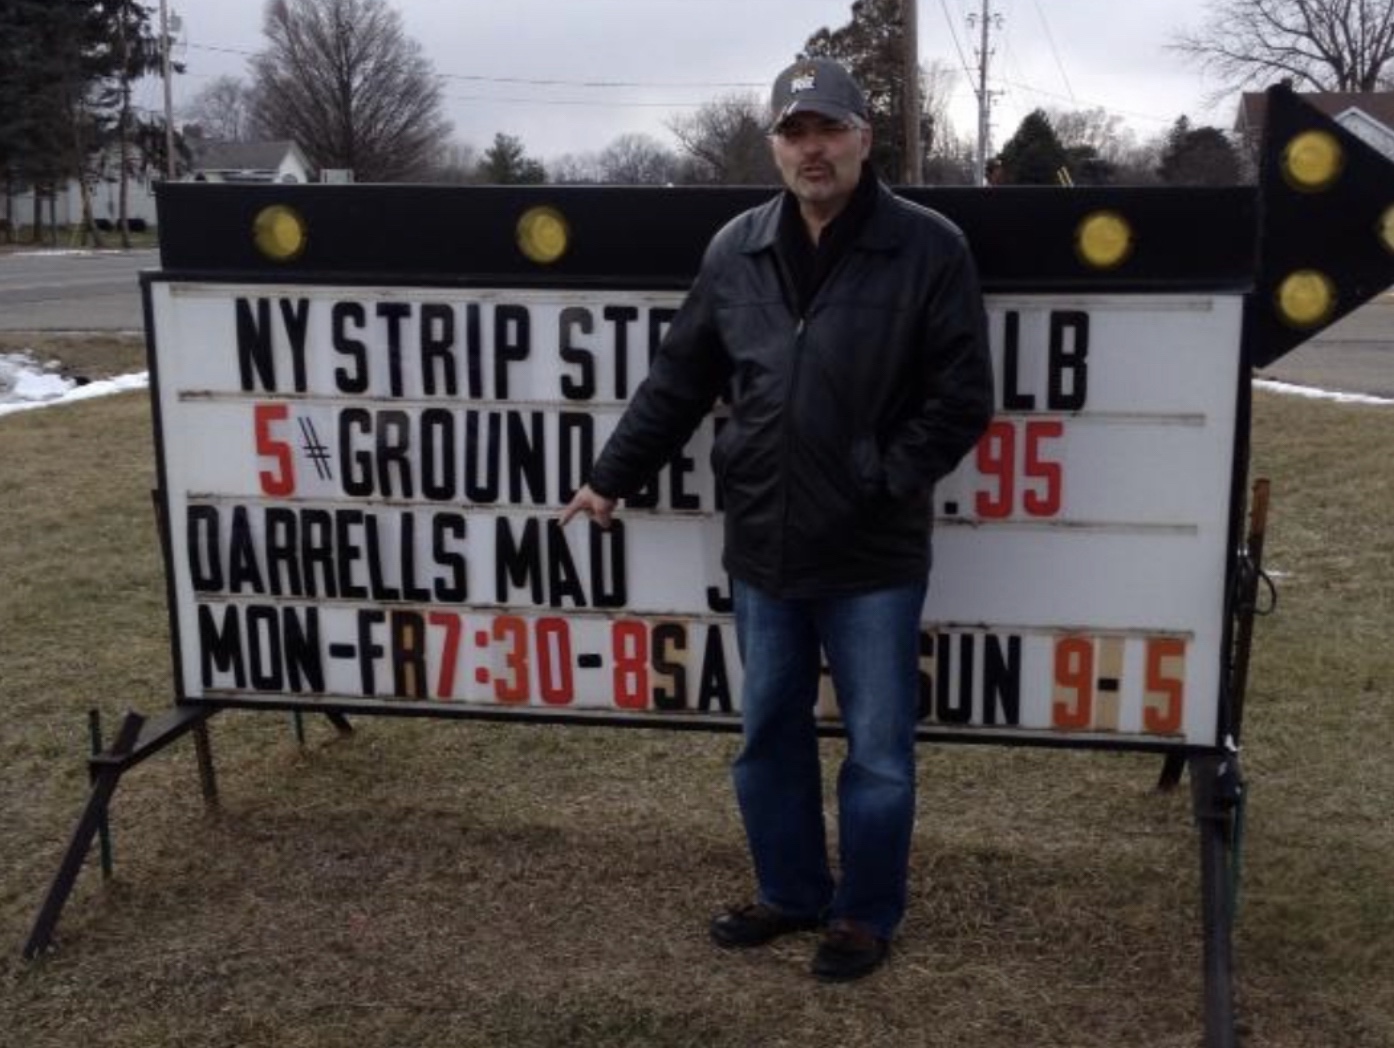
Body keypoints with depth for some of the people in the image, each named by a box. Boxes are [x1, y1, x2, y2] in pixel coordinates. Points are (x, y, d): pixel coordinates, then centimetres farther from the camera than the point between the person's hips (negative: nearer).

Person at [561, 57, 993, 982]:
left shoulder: (928, 248, -7)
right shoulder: (737, 251, 5)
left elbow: (961, 400, -8)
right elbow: (678, 383, 11)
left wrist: (883, 486, -12)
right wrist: (614, 477, 10)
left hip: (875, 557, -4)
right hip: (762, 549, 4)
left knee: (878, 751, 8)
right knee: (769, 736, 17)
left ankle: (867, 914, 28)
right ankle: (791, 893, 36)